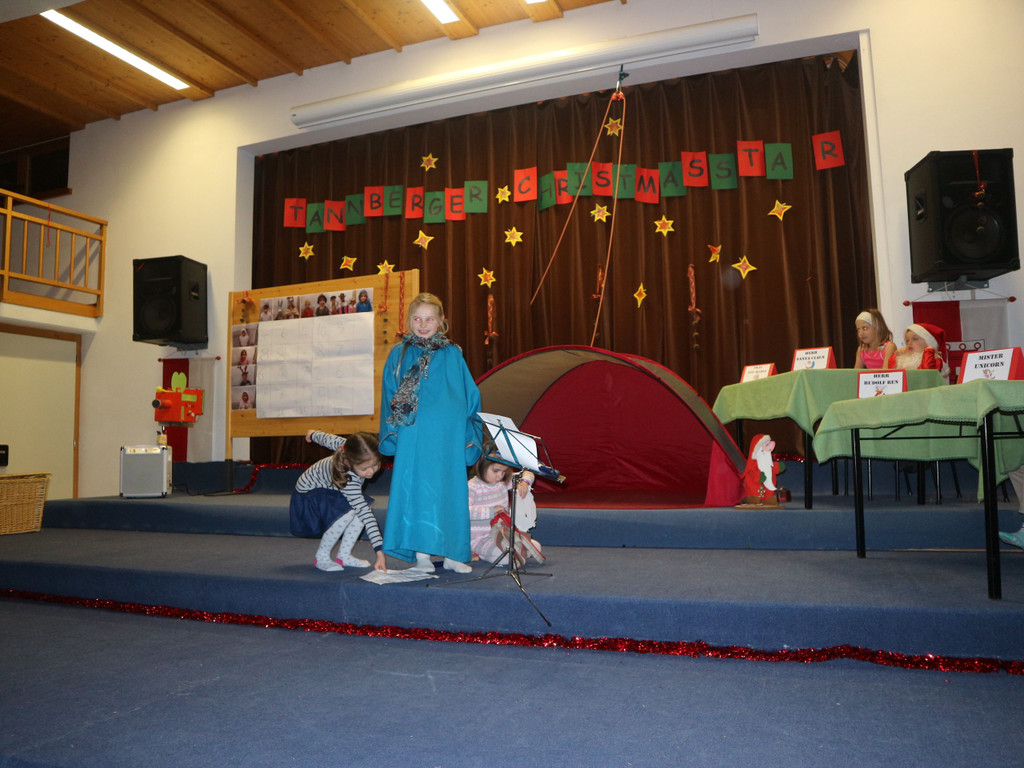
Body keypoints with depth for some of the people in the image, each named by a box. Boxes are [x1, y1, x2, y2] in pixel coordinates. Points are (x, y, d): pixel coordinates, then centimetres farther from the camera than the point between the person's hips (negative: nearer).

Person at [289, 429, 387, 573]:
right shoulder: (348, 480, -41)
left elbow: (329, 439, -2)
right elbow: (365, 514, -43)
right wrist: (379, 550, -44)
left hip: (329, 490, 9)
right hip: (308, 496, -8)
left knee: (361, 506, -15)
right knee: (348, 512, -33)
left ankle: (344, 555, -2)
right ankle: (321, 557, -13)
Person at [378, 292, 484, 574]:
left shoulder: (453, 354, 8)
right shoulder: (399, 354, 8)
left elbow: (469, 394, 9)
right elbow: (390, 397, 8)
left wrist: (469, 433, 4)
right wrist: (393, 433, -1)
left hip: (448, 436, 1)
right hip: (413, 436, -1)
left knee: (450, 492, 5)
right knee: (416, 491, -1)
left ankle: (452, 553, 15)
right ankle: (421, 554, 7)